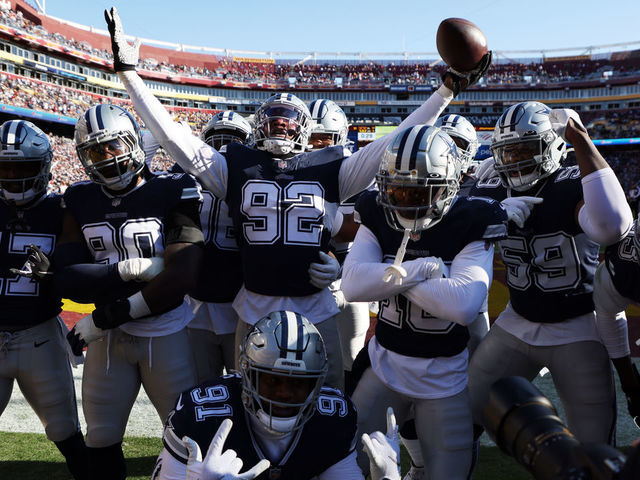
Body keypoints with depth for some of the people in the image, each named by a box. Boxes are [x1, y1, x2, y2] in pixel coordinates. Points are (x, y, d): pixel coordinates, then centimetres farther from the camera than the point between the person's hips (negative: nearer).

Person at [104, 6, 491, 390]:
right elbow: (174, 138, 0)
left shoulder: (329, 170, 3)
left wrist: (448, 90, -2)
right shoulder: (237, 168, 4)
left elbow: (396, 145, 0)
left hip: (316, 311, 0)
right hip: (255, 311, 1)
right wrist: (128, 72, -3)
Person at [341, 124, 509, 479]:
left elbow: (464, 306, -29)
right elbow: (352, 286, -19)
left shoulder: (470, 226, -15)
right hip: (385, 366, 3)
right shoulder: (377, 218, -5)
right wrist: (420, 270, -25)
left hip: (444, 378, -2)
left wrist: (390, 275, -22)